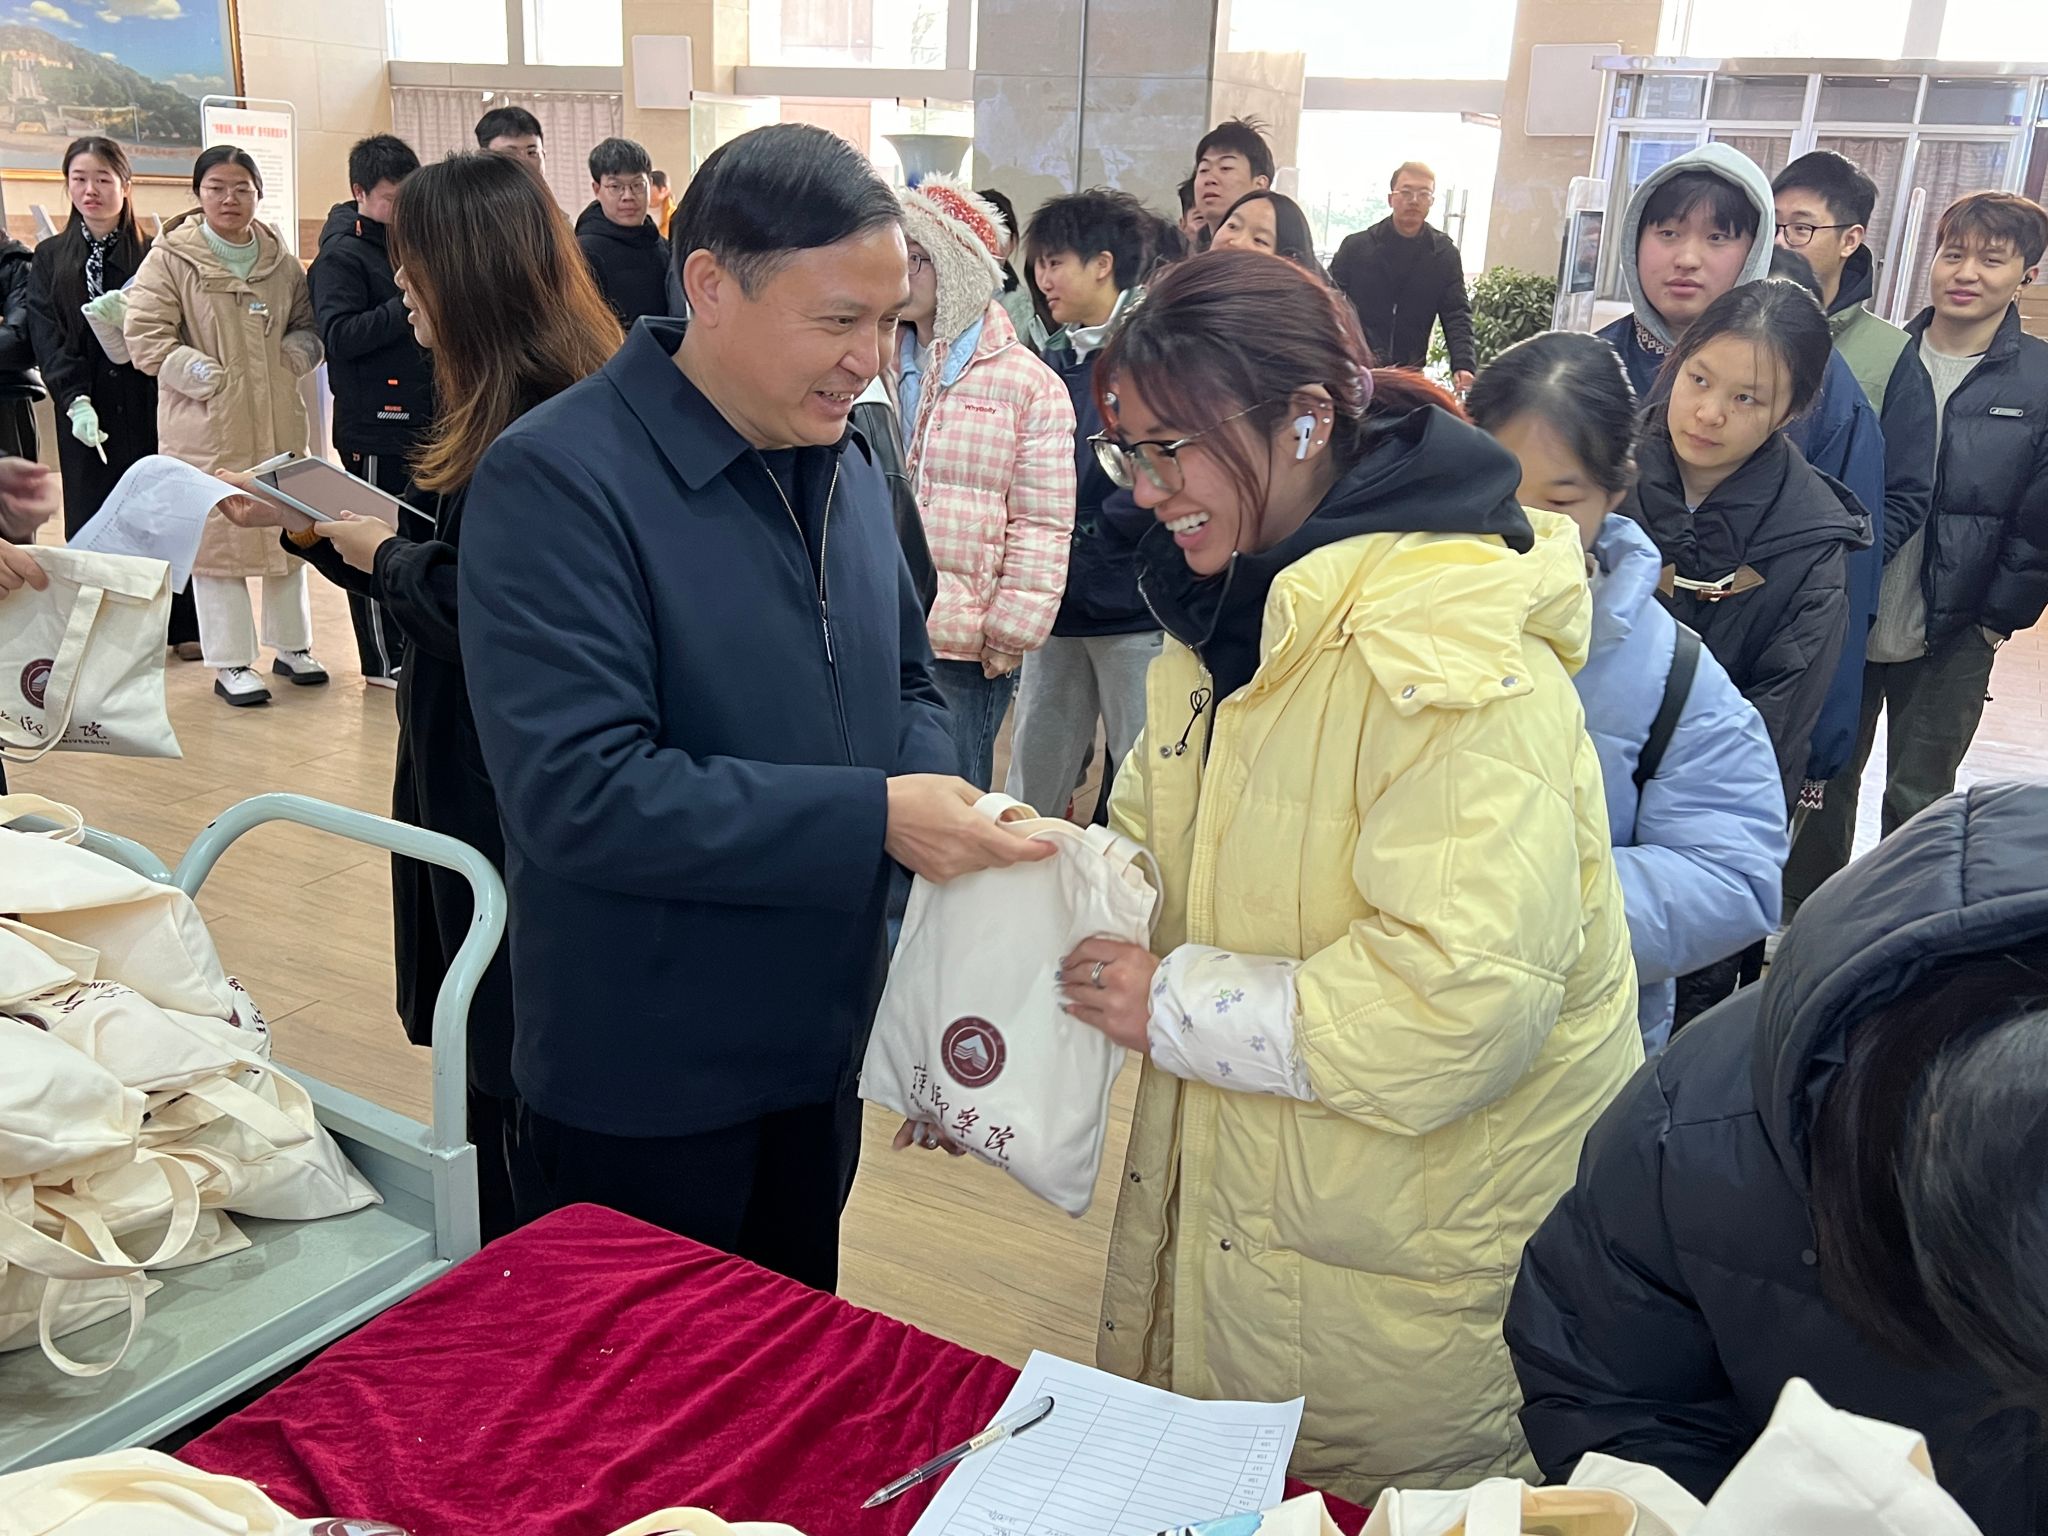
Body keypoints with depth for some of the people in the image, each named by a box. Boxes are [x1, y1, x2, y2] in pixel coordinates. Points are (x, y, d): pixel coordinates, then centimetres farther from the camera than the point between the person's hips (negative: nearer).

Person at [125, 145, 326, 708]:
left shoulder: (280, 261, 8)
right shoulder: (170, 259, -4)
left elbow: (308, 326, 17)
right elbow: (145, 336, -9)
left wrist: (291, 359, -3)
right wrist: (207, 376, -15)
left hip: (278, 420, 4)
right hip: (207, 425, -4)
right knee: (216, 536, 0)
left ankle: (291, 645, 27)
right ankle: (230, 662, 9)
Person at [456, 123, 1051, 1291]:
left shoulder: (844, 458, 4)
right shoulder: (555, 480, -20)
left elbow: (906, 675, 14)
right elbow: (576, 790, -28)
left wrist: (940, 790, -9)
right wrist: (873, 817, -29)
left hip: (821, 1050, 7)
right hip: (644, 1091, -6)